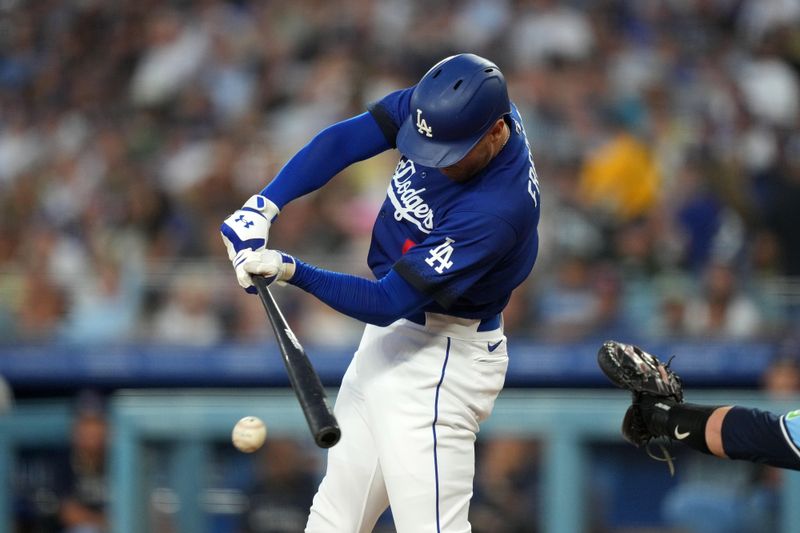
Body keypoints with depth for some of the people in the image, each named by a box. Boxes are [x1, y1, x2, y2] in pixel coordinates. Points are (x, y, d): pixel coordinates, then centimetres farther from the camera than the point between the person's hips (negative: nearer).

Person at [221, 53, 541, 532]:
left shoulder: (498, 209, -31)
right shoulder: (443, 106, -10)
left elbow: (387, 302, -28)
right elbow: (344, 141, -7)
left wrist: (293, 272, -34)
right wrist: (263, 207, -19)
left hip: (438, 363, -9)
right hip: (390, 338, 9)